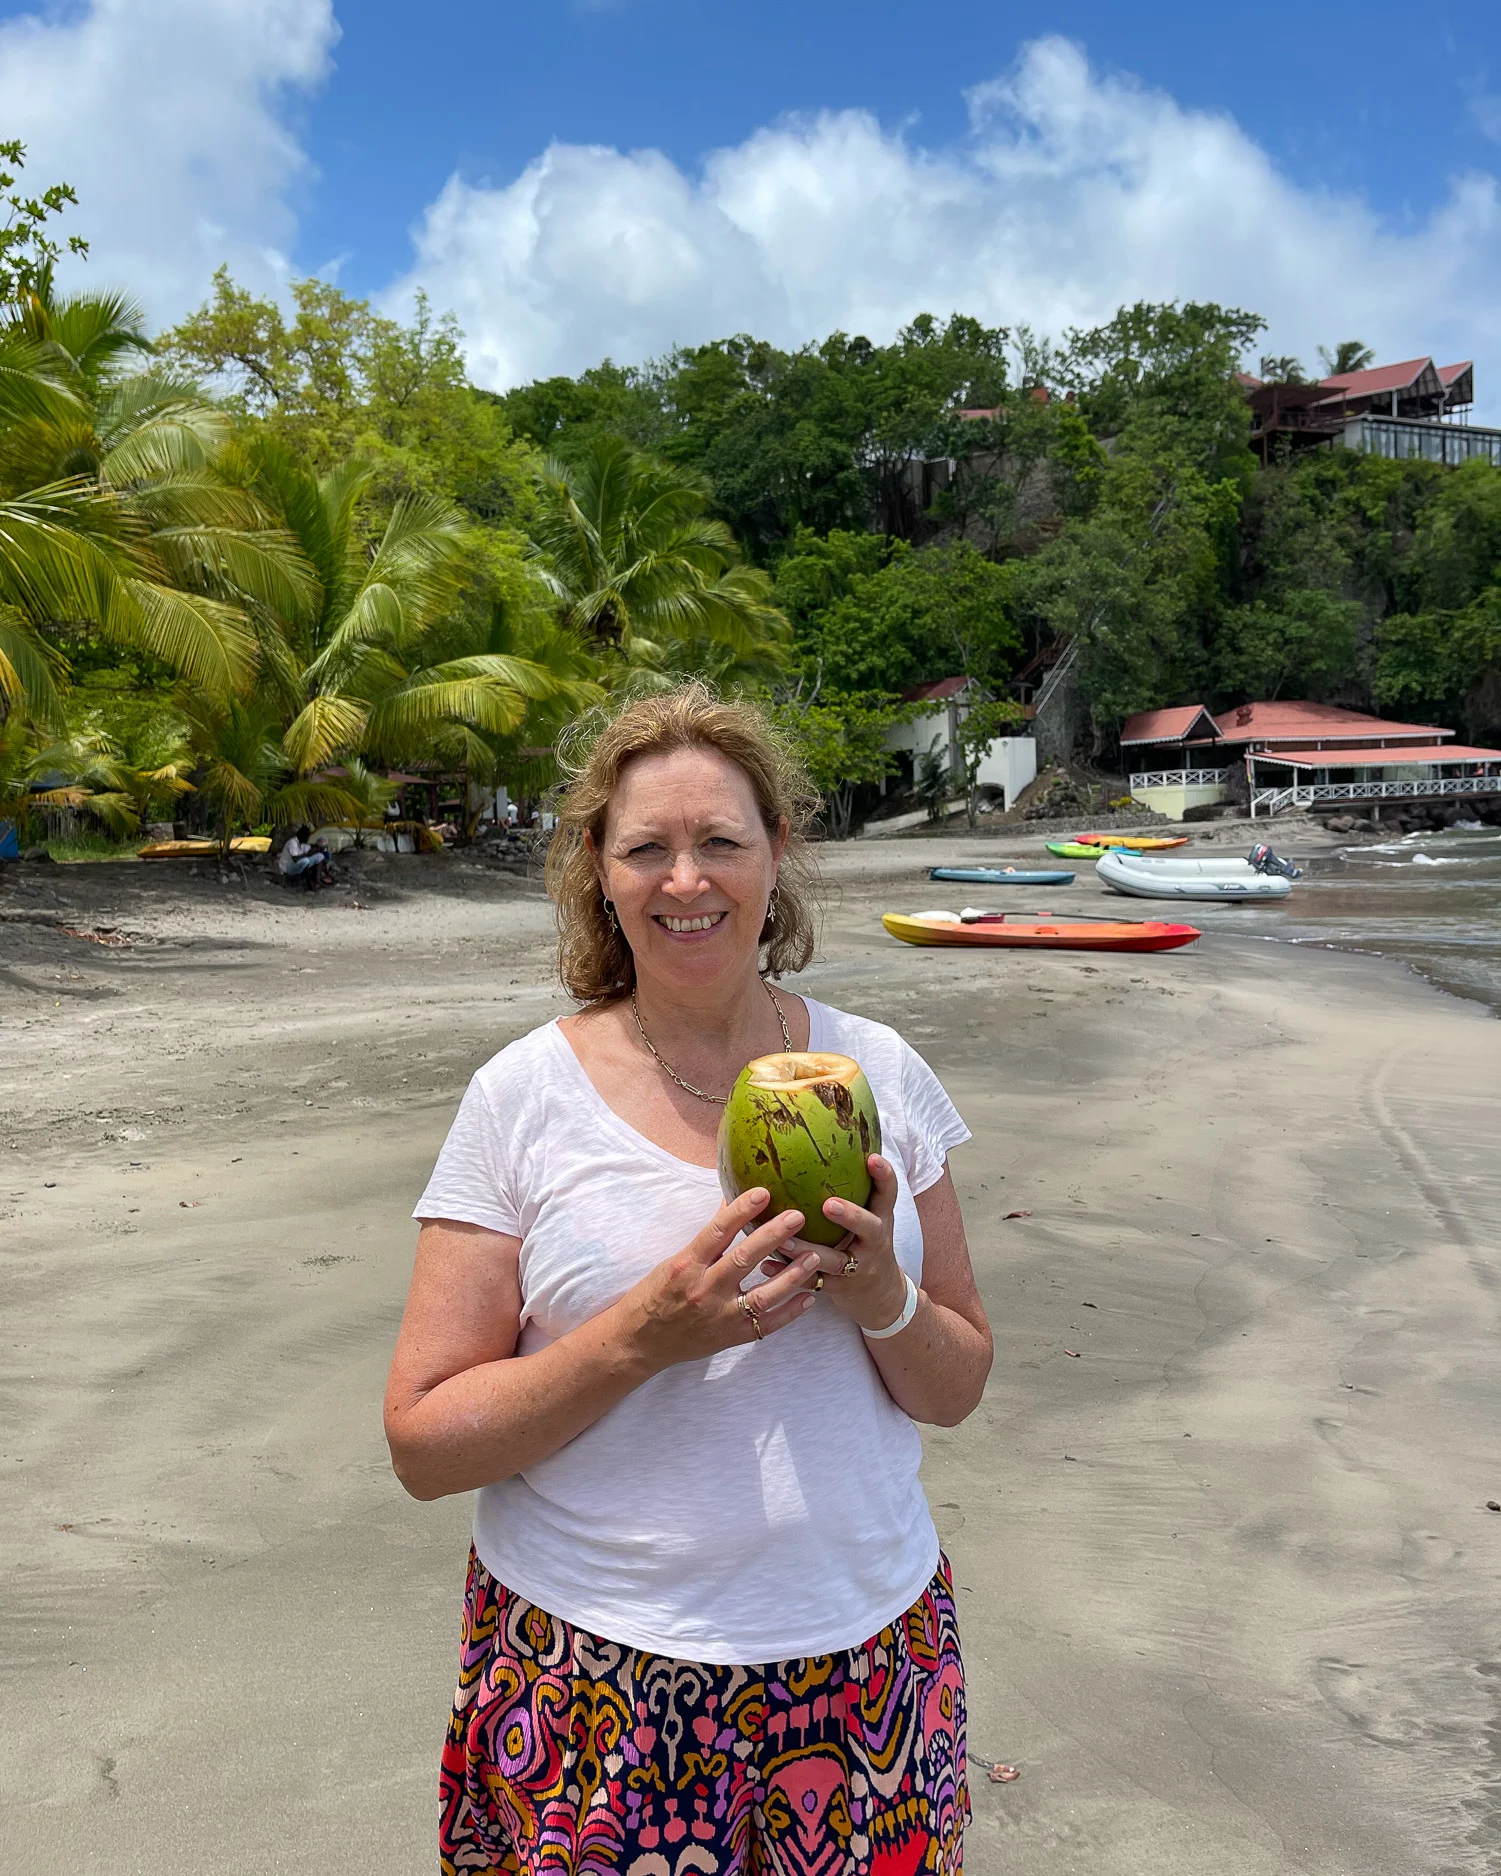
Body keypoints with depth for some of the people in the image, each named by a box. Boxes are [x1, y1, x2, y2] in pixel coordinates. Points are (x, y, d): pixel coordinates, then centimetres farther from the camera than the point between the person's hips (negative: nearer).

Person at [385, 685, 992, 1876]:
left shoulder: (878, 1071, -2)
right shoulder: (524, 1096, -9)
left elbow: (958, 1389, 4)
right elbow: (423, 1441, -9)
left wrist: (882, 1299, -17)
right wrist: (645, 1334, -22)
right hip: (595, 1675, -2)